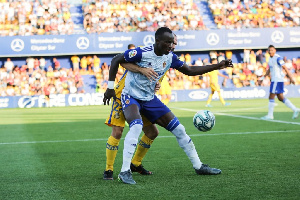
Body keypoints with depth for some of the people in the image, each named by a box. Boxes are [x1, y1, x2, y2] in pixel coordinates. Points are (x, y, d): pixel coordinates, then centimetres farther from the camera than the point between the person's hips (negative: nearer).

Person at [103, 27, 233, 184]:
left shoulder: (170, 57, -3)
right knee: (136, 126, -36)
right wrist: (110, 87, -16)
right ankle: (124, 172, -31)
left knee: (179, 129, 3)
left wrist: (218, 66, 5)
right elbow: (115, 60, -14)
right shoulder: (142, 53, -23)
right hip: (131, 96, -6)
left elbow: (190, 71, 9)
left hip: (150, 99, 6)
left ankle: (198, 166, 17)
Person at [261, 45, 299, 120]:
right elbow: (269, 69, 27)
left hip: (278, 80, -9)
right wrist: (265, 75, 16)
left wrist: (291, 78, -18)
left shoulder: (278, 58, -13)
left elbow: (285, 68, -16)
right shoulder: (270, 58, 15)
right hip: (274, 80, 9)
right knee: (281, 98, 9)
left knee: (271, 97, -5)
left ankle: (270, 115, 1)